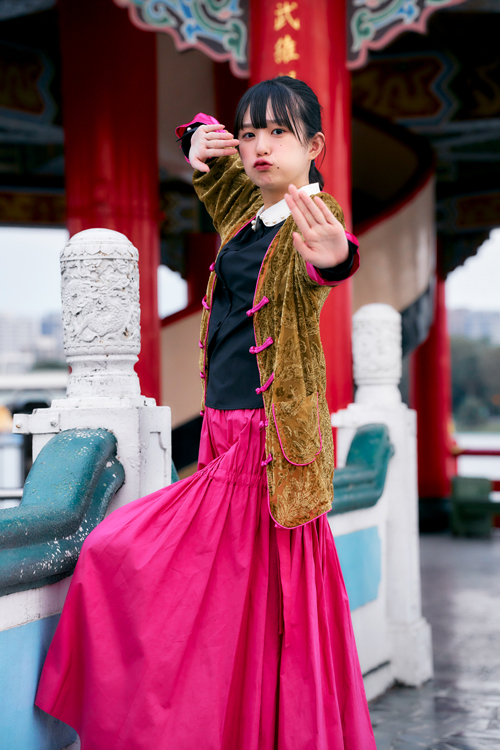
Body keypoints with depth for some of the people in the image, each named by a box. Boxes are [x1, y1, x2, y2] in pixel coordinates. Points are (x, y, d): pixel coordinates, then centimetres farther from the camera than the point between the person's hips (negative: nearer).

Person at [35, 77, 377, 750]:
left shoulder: (314, 216, -13)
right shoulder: (244, 208, 10)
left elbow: (313, 270, -38)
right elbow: (206, 148, 30)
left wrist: (330, 259, -63)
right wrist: (200, 142, 5)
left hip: (272, 441, -8)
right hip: (225, 437, 8)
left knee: (265, 607, -4)